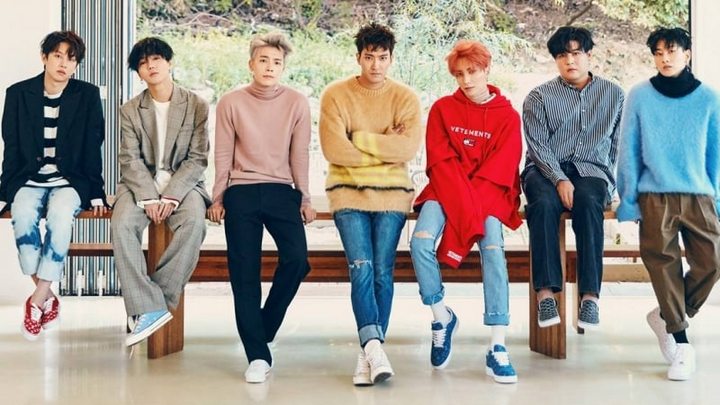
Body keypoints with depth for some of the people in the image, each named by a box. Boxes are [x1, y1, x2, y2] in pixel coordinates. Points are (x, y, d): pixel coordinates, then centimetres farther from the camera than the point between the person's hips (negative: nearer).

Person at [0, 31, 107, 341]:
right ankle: (47, 297, -19)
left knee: (59, 214, -34)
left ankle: (37, 300, -25)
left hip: (70, 181, -1)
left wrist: (95, 194, -5)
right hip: (29, 180, 1)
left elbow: (92, 148, 1)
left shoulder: (88, 95, 2)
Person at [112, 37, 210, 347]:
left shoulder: (196, 106, 3)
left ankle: (161, 299, -25)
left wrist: (171, 195, -16)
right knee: (121, 224, -30)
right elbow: (130, 160, -1)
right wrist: (148, 197, -17)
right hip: (141, 184, 1)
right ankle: (148, 307, -29)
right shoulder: (130, 110, 8)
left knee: (194, 223, -34)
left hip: (183, 183, -1)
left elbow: (198, 158, -3)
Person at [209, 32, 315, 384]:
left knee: (296, 259, -18)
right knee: (244, 274, -3)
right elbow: (223, 155, 4)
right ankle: (258, 356, 3)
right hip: (241, 194, 0)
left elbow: (299, 155, 4)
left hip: (282, 192, 0)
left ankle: (262, 329, 6)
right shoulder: (231, 103, 0)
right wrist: (218, 199, 5)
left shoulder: (297, 103, 0)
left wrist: (304, 199, 5)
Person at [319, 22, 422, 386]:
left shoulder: (405, 98, 4)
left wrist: (360, 139, -10)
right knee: (361, 268, -16)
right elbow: (334, 150, -10)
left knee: (382, 272, -7)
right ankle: (375, 348, -21)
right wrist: (384, 145, -6)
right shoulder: (335, 95, 1)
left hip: (391, 193, 1)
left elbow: (408, 148, -11)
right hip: (348, 191, -1)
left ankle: (368, 354, 0)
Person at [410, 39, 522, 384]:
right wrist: (462, 202, -17)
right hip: (446, 189, 1)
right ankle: (442, 317, -4)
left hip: (488, 193, -1)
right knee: (421, 241, -28)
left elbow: (498, 172, -4)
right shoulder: (442, 109, 6)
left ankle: (497, 348, -29)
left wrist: (469, 204, -18)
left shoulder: (507, 116, 3)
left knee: (493, 248, -29)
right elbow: (440, 162, -3)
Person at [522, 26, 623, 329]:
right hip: (546, 169, 0)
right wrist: (560, 180, -17)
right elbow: (538, 145, -2)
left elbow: (620, 143, 14)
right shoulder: (539, 97, 8)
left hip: (591, 169, 0)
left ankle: (590, 295, -41)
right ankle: (546, 292, -40)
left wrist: (610, 181, 0)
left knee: (588, 201, -36)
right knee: (544, 203, -36)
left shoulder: (613, 94, 14)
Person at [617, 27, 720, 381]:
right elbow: (629, 151, 3)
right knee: (663, 260, -10)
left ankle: (667, 316, 12)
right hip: (655, 195, -1)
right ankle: (682, 343, 1)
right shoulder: (640, 96, 1)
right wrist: (628, 200, -1)